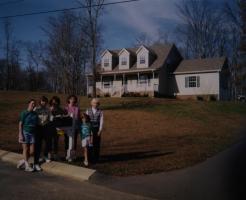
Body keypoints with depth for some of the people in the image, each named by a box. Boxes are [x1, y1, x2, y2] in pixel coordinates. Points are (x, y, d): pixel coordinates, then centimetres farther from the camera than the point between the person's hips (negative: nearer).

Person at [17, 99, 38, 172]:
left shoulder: (35, 114, 9)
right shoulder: (24, 113, -5)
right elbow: (20, 124, -6)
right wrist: (20, 134, -12)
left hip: (32, 133, 5)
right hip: (25, 132, -5)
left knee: (32, 151, 3)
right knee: (26, 149, 3)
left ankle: (23, 161, 25)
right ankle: (27, 166, 14)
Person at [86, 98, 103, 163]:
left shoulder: (100, 112, 1)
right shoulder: (88, 111, 6)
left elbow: (101, 121, -2)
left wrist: (100, 130, -9)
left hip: (97, 129, -1)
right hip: (89, 128, 1)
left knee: (97, 143, 3)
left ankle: (95, 158, 12)